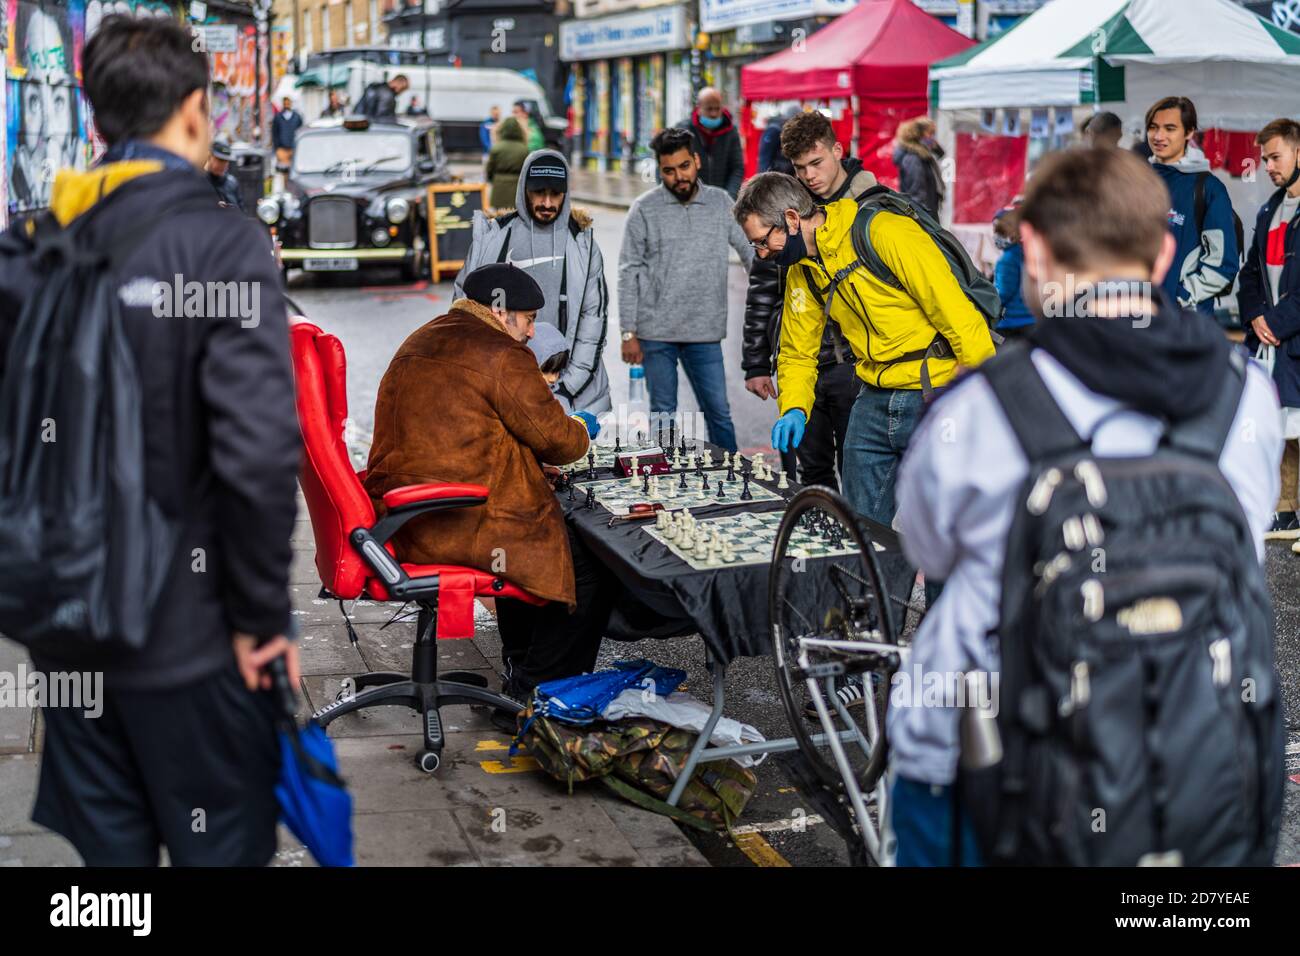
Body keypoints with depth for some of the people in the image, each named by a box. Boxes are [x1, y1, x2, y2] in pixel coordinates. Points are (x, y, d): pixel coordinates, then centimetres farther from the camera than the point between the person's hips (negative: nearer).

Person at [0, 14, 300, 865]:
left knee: (107, 849, 17)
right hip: (186, 633, -5)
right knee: (218, 850, 9)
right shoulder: (222, 241, -14)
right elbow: (257, 450, -21)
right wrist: (261, 613, -11)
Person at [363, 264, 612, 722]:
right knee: (589, 567, 0)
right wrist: (582, 429, 17)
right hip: (460, 526, -10)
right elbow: (554, 438, -7)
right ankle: (530, 697, 7)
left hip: (402, 520, 10)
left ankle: (519, 667, 39)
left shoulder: (419, 343, 18)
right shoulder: (501, 355, -11)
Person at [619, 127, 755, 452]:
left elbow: (751, 252, 9)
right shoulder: (644, 209, -1)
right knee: (663, 415, 5)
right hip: (656, 333, -1)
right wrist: (628, 333, -5)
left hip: (706, 332, 2)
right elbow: (629, 274, -1)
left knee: (719, 413, 4)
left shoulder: (721, 203, 4)